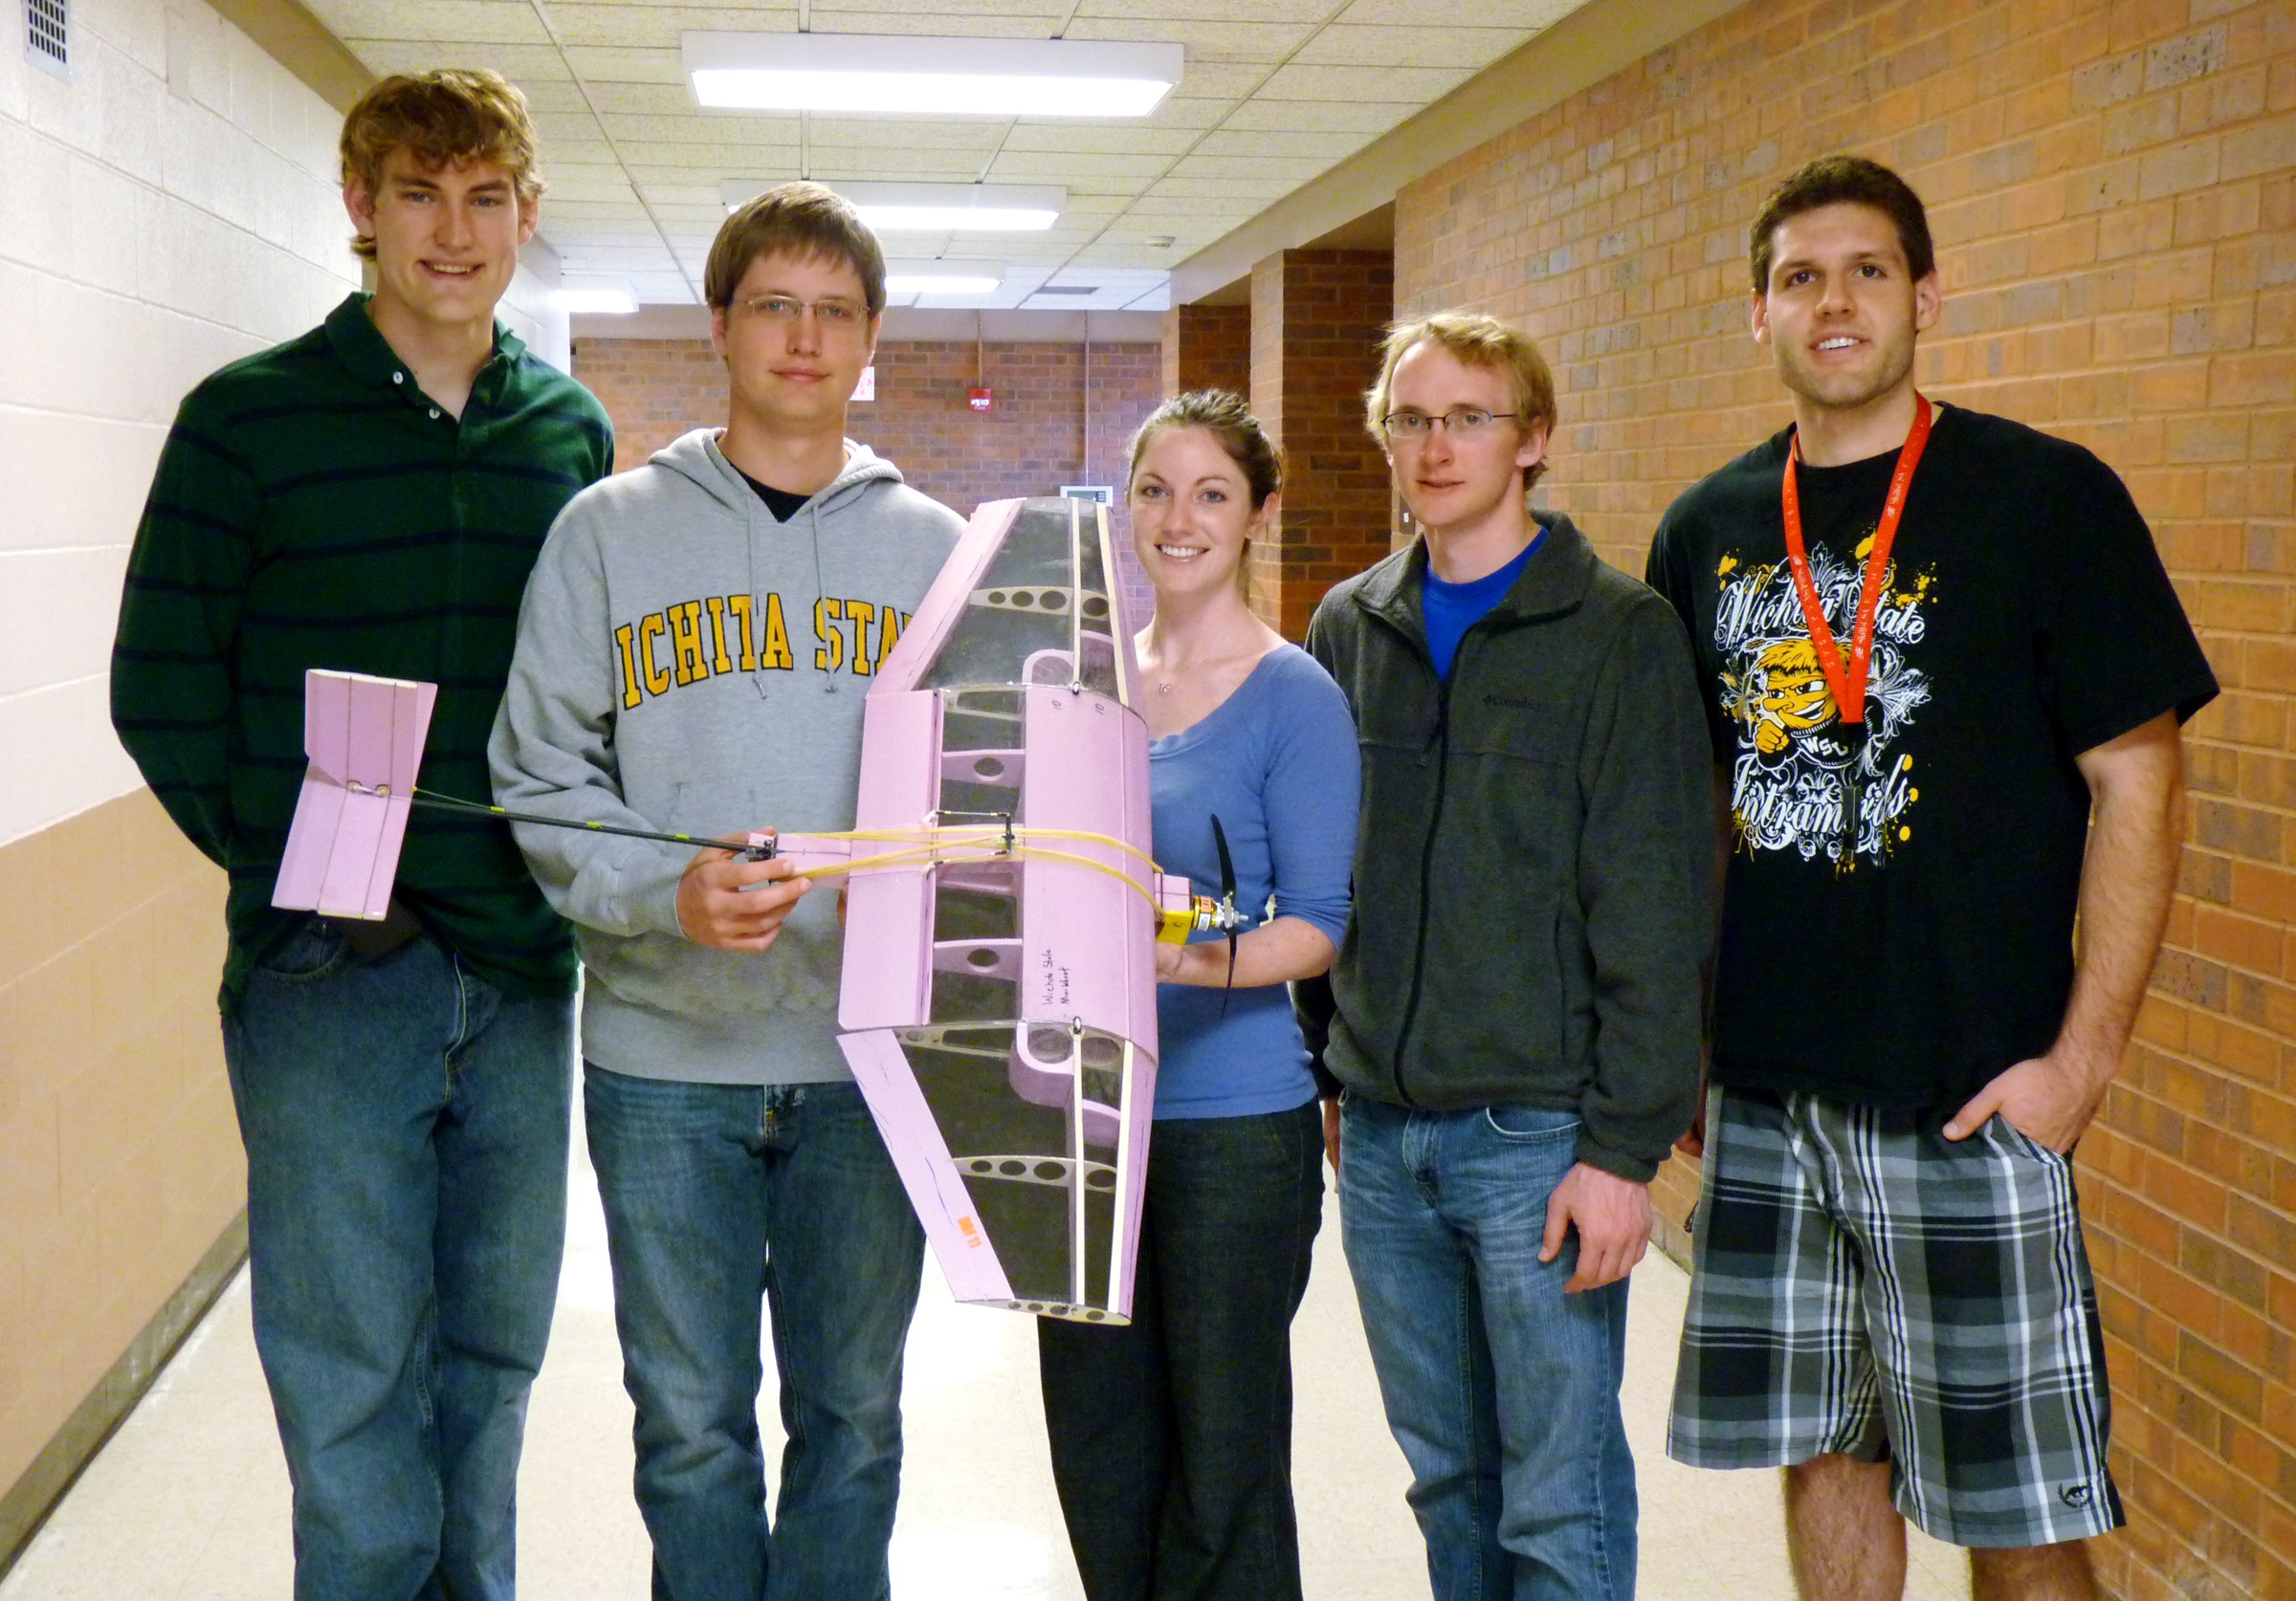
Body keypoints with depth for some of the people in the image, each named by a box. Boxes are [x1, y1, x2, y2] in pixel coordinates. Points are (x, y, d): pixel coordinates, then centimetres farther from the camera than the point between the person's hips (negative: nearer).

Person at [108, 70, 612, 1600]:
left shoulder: (571, 431, 8)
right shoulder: (249, 417, -3)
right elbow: (162, 687, -2)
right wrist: (285, 865, -10)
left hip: (522, 963, 4)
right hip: (329, 964, -3)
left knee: (492, 1354, 15)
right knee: (352, 1373, 2)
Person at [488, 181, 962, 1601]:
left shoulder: (934, 548, 7)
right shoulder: (611, 531, 2)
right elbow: (539, 780, -2)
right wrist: (666, 894, -19)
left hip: (869, 1054, 1)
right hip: (664, 1054, -1)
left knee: (852, 1413, 13)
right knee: (692, 1420, 10)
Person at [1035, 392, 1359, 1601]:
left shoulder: (1292, 696, -6)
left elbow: (1320, 924, -10)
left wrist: (1208, 963, -26)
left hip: (1234, 1116, -5)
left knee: (1222, 1464, 5)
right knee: (1097, 1449, 14)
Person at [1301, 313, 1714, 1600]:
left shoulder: (1619, 633, -6)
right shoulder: (1349, 628, 10)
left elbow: (1658, 915, -10)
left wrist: (1626, 1144, -14)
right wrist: (1327, 1069, 10)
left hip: (1540, 1135, -5)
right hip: (1381, 1131, 5)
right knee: (1449, 1479, 16)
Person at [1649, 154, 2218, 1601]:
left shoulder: (2044, 498, -6)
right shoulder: (1708, 530, 8)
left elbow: (2138, 781, -7)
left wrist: (2082, 1057, -12)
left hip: (1972, 1092, -4)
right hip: (1764, 1088, 5)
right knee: (1825, 1448, 15)